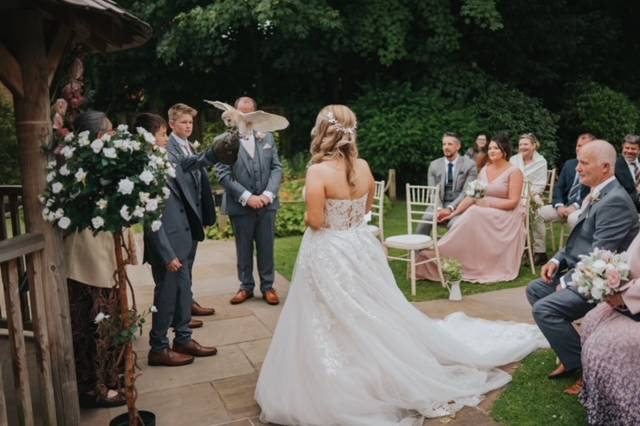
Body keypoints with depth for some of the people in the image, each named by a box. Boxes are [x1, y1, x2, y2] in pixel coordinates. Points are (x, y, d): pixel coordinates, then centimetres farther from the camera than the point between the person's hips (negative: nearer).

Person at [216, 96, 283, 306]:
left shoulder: (267, 137, 7)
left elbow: (276, 168, 4)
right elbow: (223, 175, -9)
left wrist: (268, 194, -11)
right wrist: (247, 197, -16)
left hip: (266, 203, 2)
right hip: (240, 205, -2)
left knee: (267, 247, 9)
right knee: (243, 249, 11)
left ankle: (267, 286, 24)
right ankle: (246, 287, 26)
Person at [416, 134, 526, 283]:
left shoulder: (514, 172, -3)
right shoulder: (484, 170, 14)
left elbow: (513, 202, -11)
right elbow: (472, 196, 6)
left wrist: (488, 204, -18)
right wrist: (454, 212, -5)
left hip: (505, 216, -5)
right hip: (482, 214, 5)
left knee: (473, 216, -32)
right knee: (462, 220, -27)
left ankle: (439, 255, -31)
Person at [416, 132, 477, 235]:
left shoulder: (469, 165, 1)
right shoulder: (434, 165, 9)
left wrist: (450, 208, -21)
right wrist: (439, 209, -16)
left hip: (459, 205, -2)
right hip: (440, 204, 2)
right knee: (426, 220, -29)